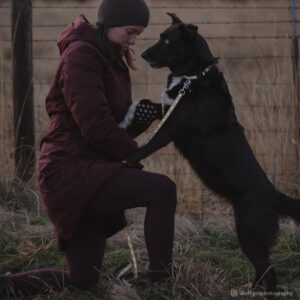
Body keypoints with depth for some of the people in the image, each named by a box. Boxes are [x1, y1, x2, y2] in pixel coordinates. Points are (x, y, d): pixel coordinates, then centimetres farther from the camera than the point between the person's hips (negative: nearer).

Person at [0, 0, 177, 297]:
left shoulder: (112, 62, 19)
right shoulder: (81, 55, -11)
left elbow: (116, 126, 17)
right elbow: (94, 125, -20)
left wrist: (138, 118, -6)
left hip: (89, 176, 10)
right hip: (72, 171, -10)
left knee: (81, 281, 10)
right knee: (162, 190, -24)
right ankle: (162, 283, -17)